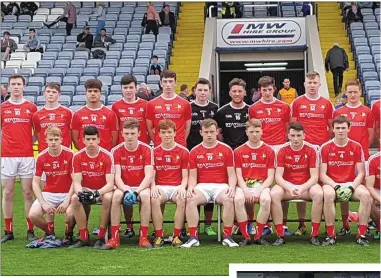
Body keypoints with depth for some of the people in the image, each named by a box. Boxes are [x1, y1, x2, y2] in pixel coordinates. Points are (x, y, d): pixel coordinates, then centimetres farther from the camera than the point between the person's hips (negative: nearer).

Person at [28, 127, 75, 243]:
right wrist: (43, 203, -12)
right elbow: (35, 182, -1)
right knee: (33, 214, -22)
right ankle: (49, 232, 10)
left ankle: (69, 233, 3)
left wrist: (67, 201, -18)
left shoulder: (70, 154, -10)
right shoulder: (41, 157, -3)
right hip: (48, 194, 3)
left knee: (70, 213, -33)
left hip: (67, 193, -2)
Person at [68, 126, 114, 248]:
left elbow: (110, 183, -19)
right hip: (85, 191, 2)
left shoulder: (107, 156, -14)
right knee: (74, 198, -29)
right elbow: (76, 182, -10)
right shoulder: (78, 156, -7)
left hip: (103, 191, -2)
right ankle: (84, 238, -19)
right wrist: (80, 192, -34)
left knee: (108, 198, -35)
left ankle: (101, 237, -22)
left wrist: (97, 193, -37)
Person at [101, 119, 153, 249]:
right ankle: (114, 238, -28)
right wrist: (126, 190, -28)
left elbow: (149, 176, -12)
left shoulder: (146, 149, -6)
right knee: (116, 195, -32)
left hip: (141, 187, -1)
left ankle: (144, 237, -27)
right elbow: (117, 176, -9)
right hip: (124, 187, 1)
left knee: (145, 195, -35)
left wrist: (137, 191, -28)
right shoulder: (116, 151, -3)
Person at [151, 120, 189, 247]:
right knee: (154, 200, -34)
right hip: (160, 187, 0)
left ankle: (177, 236, -25)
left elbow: (185, 176, 5)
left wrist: (182, 187, -16)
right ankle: (159, 236, -25)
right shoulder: (154, 152, 8)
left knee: (182, 199, -35)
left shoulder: (183, 151, 7)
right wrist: (153, 187, -16)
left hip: (177, 187, 0)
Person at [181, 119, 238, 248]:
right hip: (202, 186, 1)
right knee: (190, 199, -31)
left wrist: (232, 187, -16)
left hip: (221, 185, -1)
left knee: (229, 199, -34)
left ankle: (227, 237, -24)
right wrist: (190, 187, -12)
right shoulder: (194, 152, 10)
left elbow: (231, 174, 4)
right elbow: (193, 176, 9)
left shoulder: (226, 149, 6)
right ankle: (193, 237, -25)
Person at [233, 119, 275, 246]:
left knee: (266, 199, -35)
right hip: (244, 185, 0)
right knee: (238, 199, -34)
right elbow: (239, 176, 3)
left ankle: (259, 236, -19)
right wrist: (246, 191, -16)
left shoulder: (269, 151, 6)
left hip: (262, 185, 0)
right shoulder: (239, 151, 8)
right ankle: (246, 237, -23)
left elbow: (270, 177, 2)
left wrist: (259, 190, -14)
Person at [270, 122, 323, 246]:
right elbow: (278, 176, -7)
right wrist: (290, 189, -25)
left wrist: (302, 189, -25)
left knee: (319, 194, -32)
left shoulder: (311, 150, -4)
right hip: (287, 185, 0)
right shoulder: (283, 151, -2)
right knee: (274, 194, -31)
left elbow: (314, 177, -7)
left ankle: (314, 235, -20)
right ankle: (280, 235, -23)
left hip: (306, 185, 0)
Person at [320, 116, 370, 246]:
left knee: (366, 194, -30)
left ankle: (362, 235, -20)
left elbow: (361, 173, 1)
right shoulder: (325, 147, -1)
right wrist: (336, 186, -19)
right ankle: (331, 235, -26)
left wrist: (351, 187, -16)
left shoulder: (356, 147, 3)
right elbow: (323, 174, -4)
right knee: (328, 194, -36)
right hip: (331, 184, -1)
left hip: (352, 184, 2)